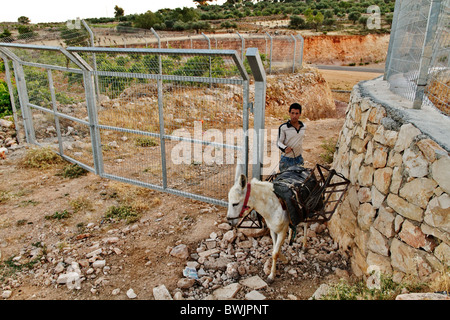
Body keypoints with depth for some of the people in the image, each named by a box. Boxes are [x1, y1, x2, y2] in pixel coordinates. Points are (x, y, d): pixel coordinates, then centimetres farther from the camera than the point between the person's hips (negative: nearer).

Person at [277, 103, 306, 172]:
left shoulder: (303, 127, 5)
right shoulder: (283, 127, -10)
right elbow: (279, 142, -9)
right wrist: (285, 148, -28)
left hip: (299, 158, 4)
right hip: (286, 159, -4)